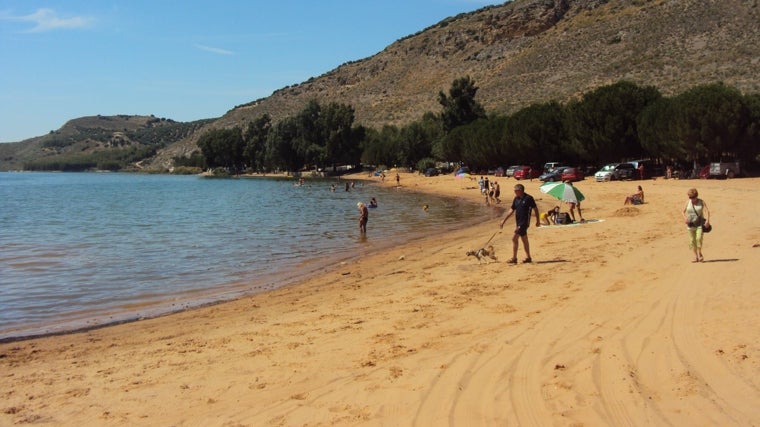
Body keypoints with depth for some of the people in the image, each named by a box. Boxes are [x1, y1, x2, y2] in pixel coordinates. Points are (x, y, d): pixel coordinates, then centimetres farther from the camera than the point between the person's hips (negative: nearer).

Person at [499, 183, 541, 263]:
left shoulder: (528, 198, -11)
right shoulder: (516, 199, 8)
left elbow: (535, 209, -3)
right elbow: (511, 210, 13)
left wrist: (538, 220, 1)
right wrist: (503, 221, 9)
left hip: (524, 222, -8)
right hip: (519, 222, 8)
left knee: (514, 238, -12)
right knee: (524, 240, 14)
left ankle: (514, 258, -7)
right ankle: (528, 257, 23)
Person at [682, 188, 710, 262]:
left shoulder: (701, 202, -2)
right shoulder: (688, 202, 4)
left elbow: (707, 211, -11)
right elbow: (683, 212, 9)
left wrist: (707, 220, -26)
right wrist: (685, 218, -11)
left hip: (699, 223, -3)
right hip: (691, 224, 3)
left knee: (699, 238, -16)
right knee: (692, 240, 2)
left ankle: (699, 254, 2)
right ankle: (695, 256, 10)